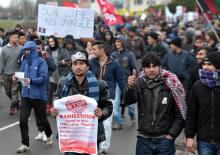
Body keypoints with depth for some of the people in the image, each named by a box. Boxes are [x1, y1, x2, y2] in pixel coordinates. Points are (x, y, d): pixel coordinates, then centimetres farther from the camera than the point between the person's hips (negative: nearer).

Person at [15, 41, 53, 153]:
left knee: (42, 119, 13)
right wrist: (17, 78, -12)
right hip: (25, 95, 4)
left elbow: (43, 78, -17)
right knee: (23, 120, -7)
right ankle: (25, 144, 2)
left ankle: (49, 135, 42)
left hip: (38, 95, -4)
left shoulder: (41, 62, -8)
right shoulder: (25, 62, 7)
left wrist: (31, 81, -31)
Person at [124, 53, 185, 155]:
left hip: (165, 139, -2)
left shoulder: (171, 85, -4)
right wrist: (130, 87, -37)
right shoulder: (140, 83, 0)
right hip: (143, 139, 2)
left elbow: (180, 114, 0)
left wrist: (171, 134, -7)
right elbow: (128, 101, -18)